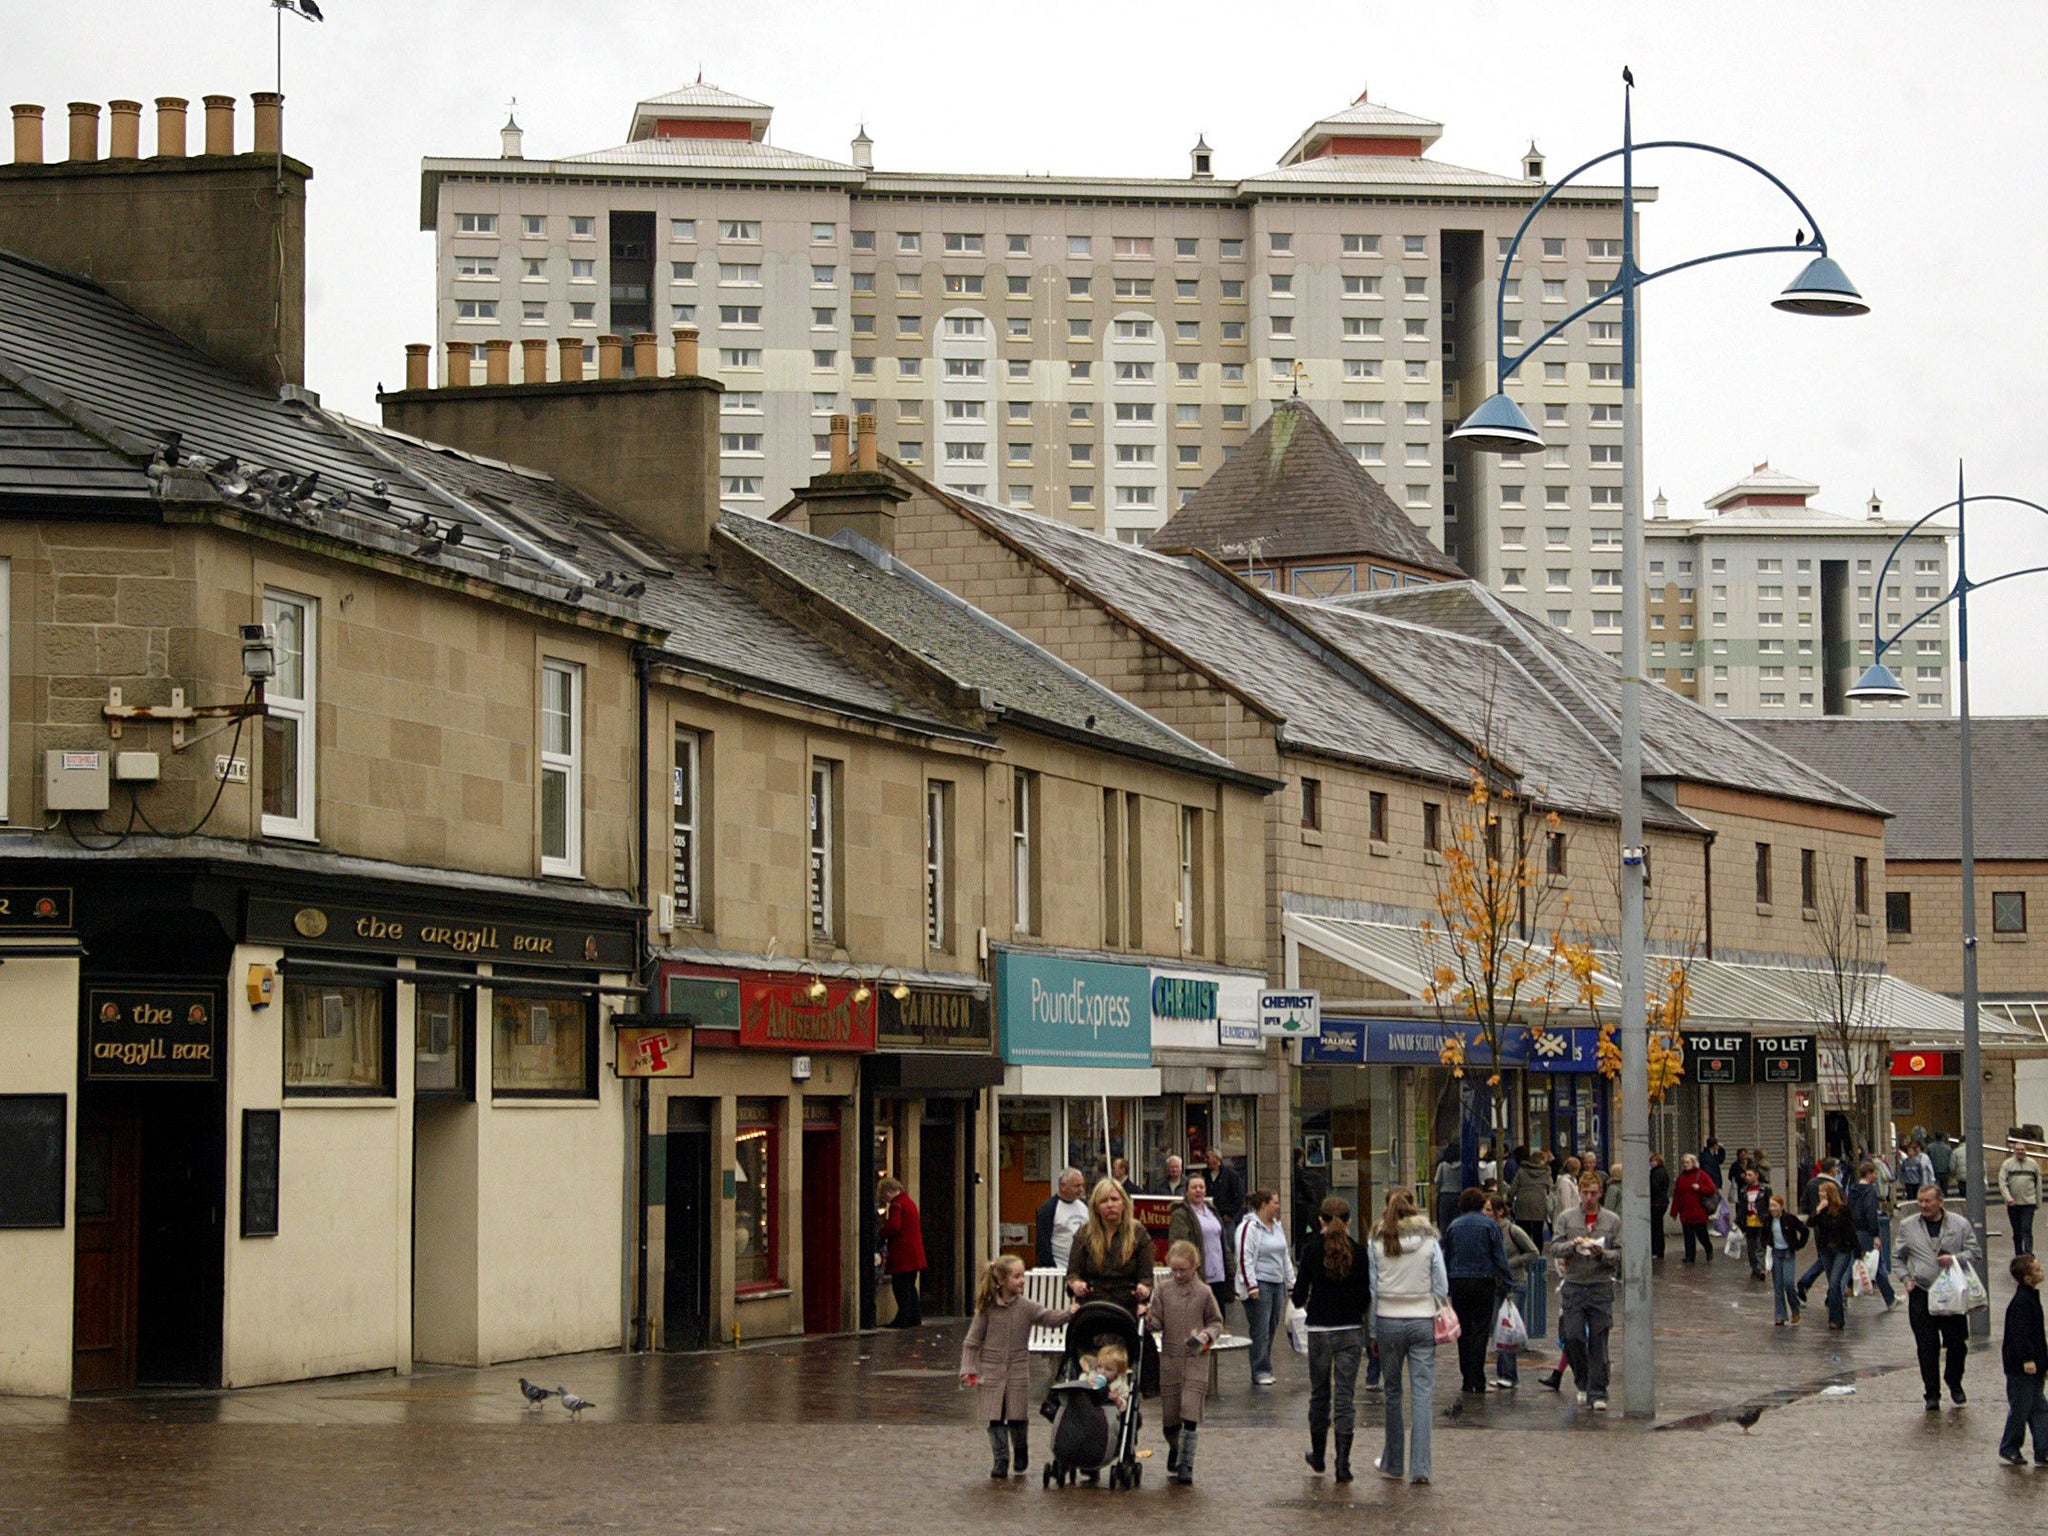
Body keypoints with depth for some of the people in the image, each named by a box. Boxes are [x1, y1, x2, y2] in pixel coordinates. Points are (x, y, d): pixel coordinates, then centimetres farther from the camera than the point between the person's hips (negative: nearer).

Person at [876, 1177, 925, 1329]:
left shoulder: (896, 1205, -14)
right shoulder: (910, 1203, 17)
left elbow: (893, 1226, -24)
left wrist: (880, 1234, -7)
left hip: (901, 1255, -10)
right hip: (914, 1253, 10)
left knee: (901, 1287, -6)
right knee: (910, 1286, 16)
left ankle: (903, 1319, -7)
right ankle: (915, 1317, 17)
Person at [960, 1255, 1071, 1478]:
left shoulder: (1026, 1307, -3)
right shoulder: (988, 1309, -5)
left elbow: (1050, 1317, -15)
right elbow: (972, 1341, -1)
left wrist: (1070, 1313, -34)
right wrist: (968, 1369, -8)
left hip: (1018, 1373, 1)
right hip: (992, 1373, -1)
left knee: (1018, 1418, 5)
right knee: (996, 1420, 1)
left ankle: (1020, 1454, 29)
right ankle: (1001, 1460, 10)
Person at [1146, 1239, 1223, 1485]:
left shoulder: (1204, 1293, -1)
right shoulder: (1165, 1290, 4)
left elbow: (1216, 1322, 8)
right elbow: (1158, 1322, 5)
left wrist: (1207, 1335, -11)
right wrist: (1148, 1319, -17)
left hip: (1195, 1360, -2)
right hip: (1169, 1359, 2)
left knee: (1190, 1410, -13)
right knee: (1169, 1414, 7)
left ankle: (1185, 1464, -8)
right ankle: (1175, 1449, 35)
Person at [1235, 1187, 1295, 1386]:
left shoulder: (1277, 1227, 16)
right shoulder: (1249, 1227, -11)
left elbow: (1285, 1256, 25)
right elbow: (1245, 1259, -15)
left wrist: (1290, 1281, 22)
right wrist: (1251, 1286, -19)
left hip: (1277, 1283, 8)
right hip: (1259, 1285, -8)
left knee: (1271, 1329, 9)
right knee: (1260, 1330, -8)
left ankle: (1264, 1369, 14)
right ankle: (1260, 1372, -5)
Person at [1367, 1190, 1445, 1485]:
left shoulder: (1376, 1244, -1)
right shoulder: (1430, 1242, -1)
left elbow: (1371, 1289, 1)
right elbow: (1442, 1287, 0)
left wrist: (1372, 1332, 8)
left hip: (1388, 1321, 0)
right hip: (1423, 1321, 0)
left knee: (1393, 1392, 12)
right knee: (1422, 1392, -1)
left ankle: (1392, 1463, 18)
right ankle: (1420, 1467, -7)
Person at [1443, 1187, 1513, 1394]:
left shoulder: (1453, 1226, 9)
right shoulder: (1490, 1225, -2)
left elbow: (1446, 1258, 10)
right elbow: (1500, 1258, -5)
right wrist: (1508, 1283, -1)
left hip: (1458, 1283, 3)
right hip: (1483, 1282, -3)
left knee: (1463, 1332, 10)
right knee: (1480, 1331, -1)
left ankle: (1467, 1380, 10)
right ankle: (1477, 1380, -7)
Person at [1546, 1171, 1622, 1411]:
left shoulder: (1612, 1221, 4)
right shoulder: (1567, 1219, 7)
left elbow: (1621, 1253, 2)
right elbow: (1554, 1247, 0)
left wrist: (1603, 1254, -17)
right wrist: (1573, 1245, -18)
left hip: (1601, 1286, -1)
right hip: (1574, 1286, 1)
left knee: (1598, 1342, -2)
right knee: (1573, 1338, -4)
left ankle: (1597, 1393, 3)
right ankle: (1583, 1384, 18)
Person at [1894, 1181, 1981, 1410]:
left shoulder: (1960, 1225, 2)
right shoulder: (1907, 1226, 5)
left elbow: (1973, 1253, 6)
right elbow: (1897, 1257, 14)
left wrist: (1955, 1259, -12)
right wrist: (1906, 1279, 1)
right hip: (1921, 1294, 0)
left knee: (1957, 1344, 4)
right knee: (1927, 1348, -1)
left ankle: (1954, 1383, 29)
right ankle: (1932, 1394, 8)